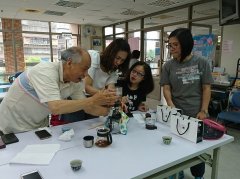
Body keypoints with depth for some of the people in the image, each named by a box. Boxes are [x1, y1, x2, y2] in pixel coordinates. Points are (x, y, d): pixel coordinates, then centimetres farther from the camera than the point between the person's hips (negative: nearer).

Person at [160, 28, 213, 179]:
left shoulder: (201, 63, -3)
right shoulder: (169, 66, 0)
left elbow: (206, 88, -2)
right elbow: (166, 88, -2)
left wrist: (203, 111, -8)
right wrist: (171, 106, -18)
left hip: (196, 114, 0)